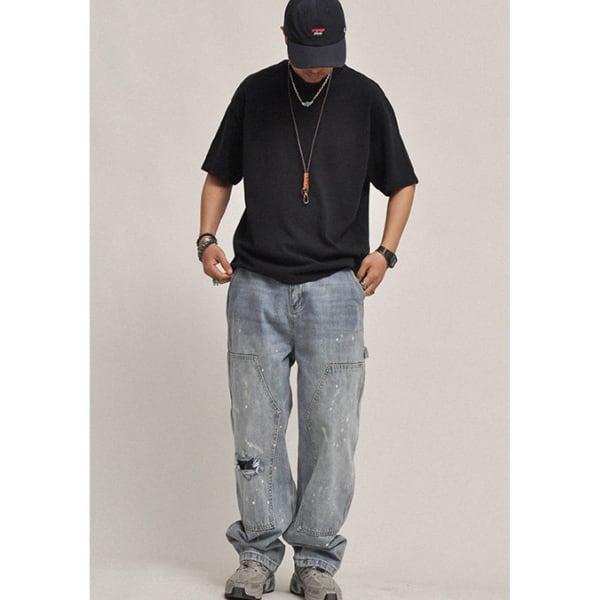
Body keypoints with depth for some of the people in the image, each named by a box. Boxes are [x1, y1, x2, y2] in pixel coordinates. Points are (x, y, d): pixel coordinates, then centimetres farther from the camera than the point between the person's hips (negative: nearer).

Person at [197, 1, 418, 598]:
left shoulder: (364, 97, 2)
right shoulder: (255, 93, 5)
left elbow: (401, 183, 12)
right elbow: (219, 175, 14)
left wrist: (385, 250, -2)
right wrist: (207, 240, -1)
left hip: (333, 286, -1)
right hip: (255, 286, 1)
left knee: (331, 427, -1)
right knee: (256, 425, 4)